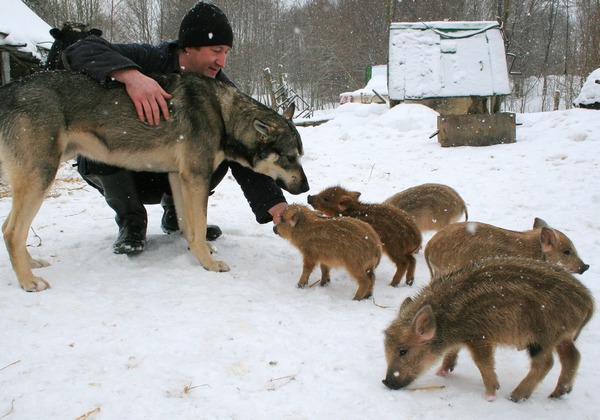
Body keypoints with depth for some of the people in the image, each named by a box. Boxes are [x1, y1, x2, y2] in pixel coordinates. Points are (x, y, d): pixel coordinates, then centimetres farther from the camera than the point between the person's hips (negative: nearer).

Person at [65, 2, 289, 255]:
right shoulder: (147, 60, -22)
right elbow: (81, 50, -33)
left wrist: (275, 204, -38)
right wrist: (129, 74, -53)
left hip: (172, 177, 2)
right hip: (119, 174, -2)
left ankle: (176, 212, 4)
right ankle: (131, 220, -7)